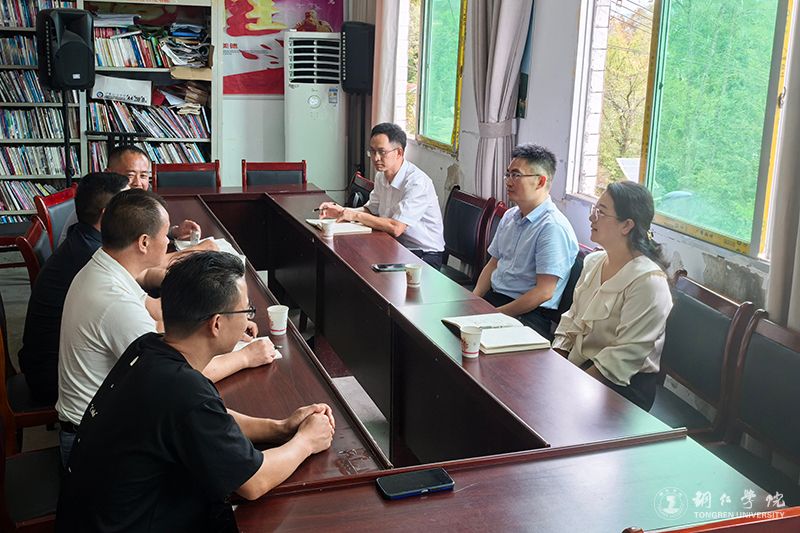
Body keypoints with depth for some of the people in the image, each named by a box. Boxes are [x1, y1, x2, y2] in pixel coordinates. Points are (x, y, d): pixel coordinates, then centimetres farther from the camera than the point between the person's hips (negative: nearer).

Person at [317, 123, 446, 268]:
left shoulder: (417, 183, -23)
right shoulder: (381, 176, 6)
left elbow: (396, 228, -28)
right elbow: (371, 210, 18)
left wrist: (356, 215, -19)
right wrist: (342, 211, -1)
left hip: (424, 255, -7)